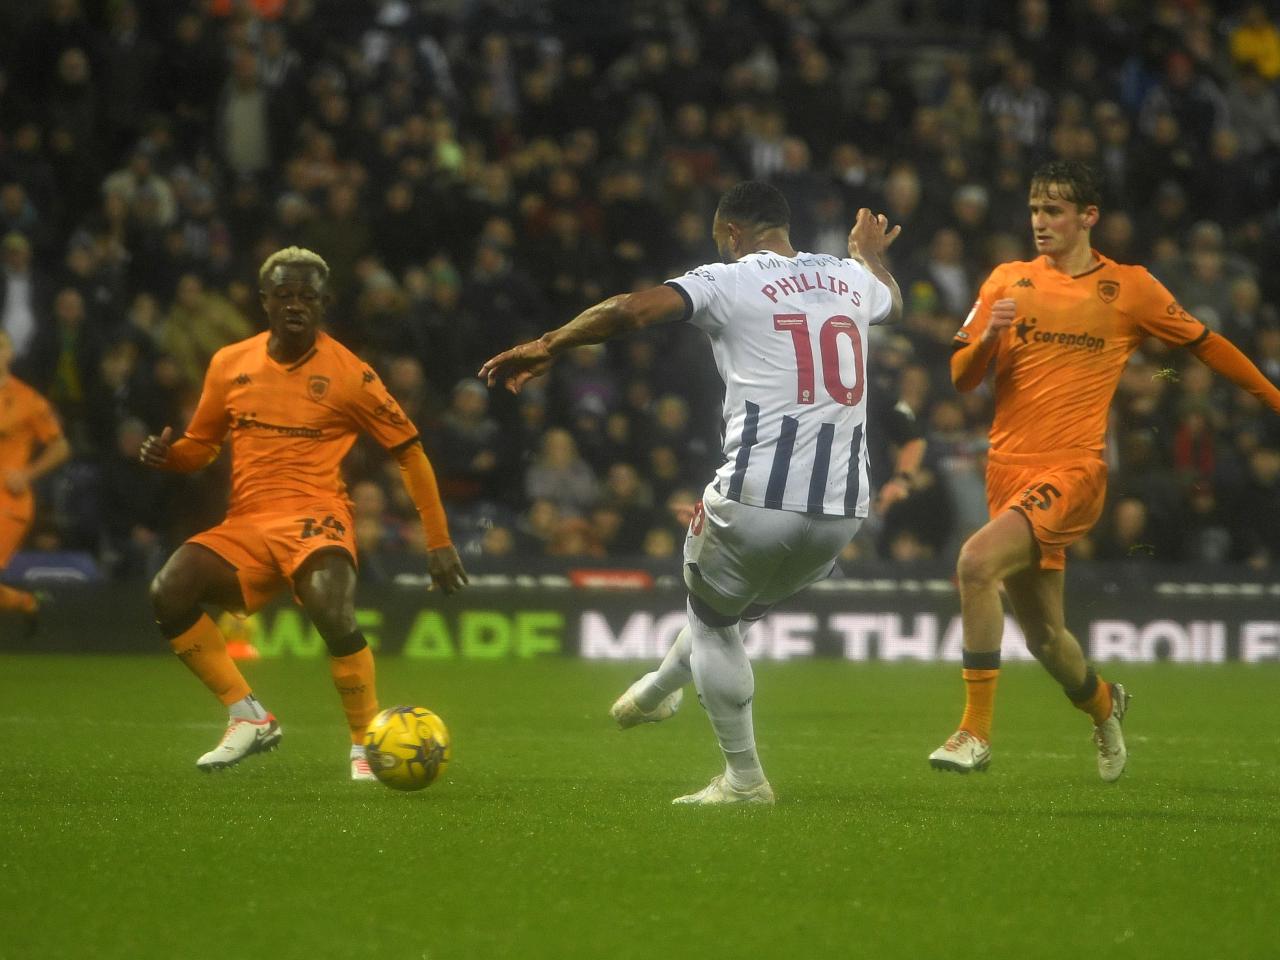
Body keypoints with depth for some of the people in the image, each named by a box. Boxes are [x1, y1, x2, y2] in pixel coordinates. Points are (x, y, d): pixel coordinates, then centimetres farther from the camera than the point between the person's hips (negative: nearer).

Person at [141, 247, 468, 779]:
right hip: (246, 523, 4)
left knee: (333, 615, -34)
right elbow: (200, 444, 22)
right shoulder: (229, 364, 9)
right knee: (168, 592, -22)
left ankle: (367, 747, -11)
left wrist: (438, 541, 4)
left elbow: (408, 450, 5)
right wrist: (167, 453, -3)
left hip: (316, 516, -4)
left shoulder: (348, 374, -1)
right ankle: (248, 717, -6)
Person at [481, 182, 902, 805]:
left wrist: (543, 348, -3)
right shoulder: (850, 279, 15)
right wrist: (870, 257, 63)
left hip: (759, 501, -6)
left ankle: (743, 777, 19)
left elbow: (631, 310, -16)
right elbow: (892, 303, 41)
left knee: (711, 617, 19)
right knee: (737, 608, 29)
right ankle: (656, 693, 50)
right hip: (843, 511, 6)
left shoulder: (730, 281, -3)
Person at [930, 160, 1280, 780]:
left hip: (1073, 469, -4)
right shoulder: (1008, 281, 10)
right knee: (1042, 636, 10)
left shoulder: (1130, 288, 2)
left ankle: (976, 731, -22)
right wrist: (987, 339, -12)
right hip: (1009, 467, 4)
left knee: (976, 563, -29)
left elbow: (1206, 345, 14)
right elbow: (959, 379, 9)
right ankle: (1103, 705, 44)